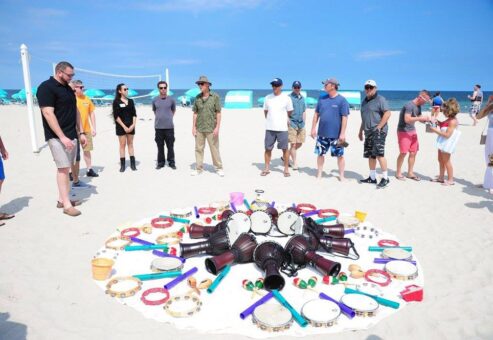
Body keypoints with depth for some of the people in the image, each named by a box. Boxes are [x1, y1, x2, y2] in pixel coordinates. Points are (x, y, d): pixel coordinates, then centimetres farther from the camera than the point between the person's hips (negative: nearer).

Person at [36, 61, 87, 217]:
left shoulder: (68, 88, 14)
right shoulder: (46, 87, -11)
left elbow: (75, 111, 19)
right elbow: (48, 114, -19)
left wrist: (81, 133, 13)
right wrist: (62, 137, -23)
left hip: (71, 135, 8)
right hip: (57, 137, -8)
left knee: (65, 168, 10)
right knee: (63, 168, -8)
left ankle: (62, 200, 18)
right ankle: (67, 205, -5)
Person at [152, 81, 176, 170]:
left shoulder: (171, 100, 2)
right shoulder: (155, 100, 4)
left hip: (169, 127, -1)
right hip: (158, 127, 1)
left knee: (170, 146, 3)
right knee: (160, 146, 7)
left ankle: (171, 162, 14)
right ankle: (160, 162, 18)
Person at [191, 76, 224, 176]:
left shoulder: (215, 96, -4)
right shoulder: (197, 97, 6)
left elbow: (218, 113, -5)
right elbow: (195, 113, 9)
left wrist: (217, 127, -11)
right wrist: (193, 127, 3)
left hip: (211, 128, -4)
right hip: (199, 128, 4)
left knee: (214, 149, 0)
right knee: (198, 148, 6)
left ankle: (218, 168, 12)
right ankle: (198, 168, 15)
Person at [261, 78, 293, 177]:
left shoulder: (286, 98, -2)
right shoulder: (268, 97, 5)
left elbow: (289, 112, 10)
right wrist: (270, 120, 13)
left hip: (282, 128, -2)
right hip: (269, 128, 2)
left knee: (285, 149, 2)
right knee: (267, 149, 6)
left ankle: (286, 169, 12)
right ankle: (266, 168, 17)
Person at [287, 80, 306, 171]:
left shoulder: (302, 98, 15)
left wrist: (303, 122, 14)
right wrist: (288, 122, -13)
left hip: (301, 124, 6)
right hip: (292, 124, -6)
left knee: (299, 144, 8)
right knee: (293, 144, -4)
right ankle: (295, 163, 6)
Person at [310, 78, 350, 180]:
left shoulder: (342, 100, -7)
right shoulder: (322, 99, 7)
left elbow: (344, 118, -10)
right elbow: (316, 114, 12)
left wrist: (342, 133, -14)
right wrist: (313, 128, 7)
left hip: (336, 135, -4)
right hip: (322, 133, 4)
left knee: (340, 155, 5)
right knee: (320, 154, 10)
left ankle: (341, 176, 19)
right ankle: (319, 174, 22)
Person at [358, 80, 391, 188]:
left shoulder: (380, 99, -5)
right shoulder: (364, 101, 20)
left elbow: (387, 113, -14)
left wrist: (379, 127, -19)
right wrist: (360, 131, 25)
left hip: (378, 132, -8)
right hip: (368, 132, 8)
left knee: (379, 154, -14)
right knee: (370, 155, 10)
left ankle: (385, 178, -8)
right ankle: (372, 177, 18)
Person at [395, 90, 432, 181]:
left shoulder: (418, 106, 9)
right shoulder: (409, 105, -19)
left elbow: (419, 119, 17)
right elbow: (407, 119, -29)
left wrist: (426, 120, -2)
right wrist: (420, 118, -25)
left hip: (412, 131, 9)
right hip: (403, 131, -9)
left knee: (413, 152, 8)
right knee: (403, 153, -6)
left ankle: (410, 173, 18)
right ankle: (398, 173, 8)